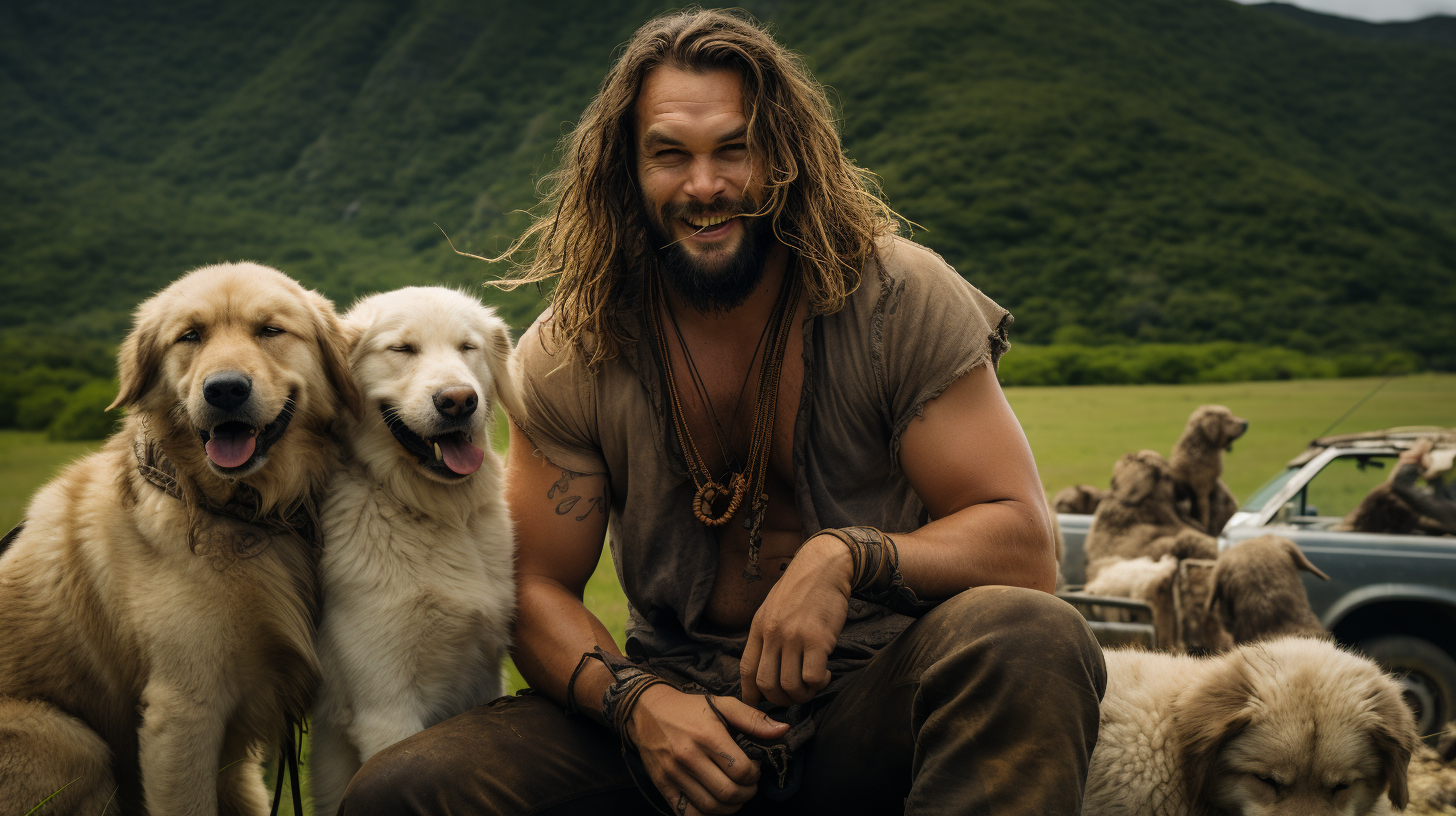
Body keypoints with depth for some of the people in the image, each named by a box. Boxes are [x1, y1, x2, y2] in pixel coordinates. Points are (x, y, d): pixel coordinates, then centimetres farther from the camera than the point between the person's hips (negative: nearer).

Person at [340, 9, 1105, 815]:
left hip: (873, 690, -2)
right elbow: (537, 589, 2)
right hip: (678, 695, 2)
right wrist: (637, 703, -19)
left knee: (1030, 641, -35)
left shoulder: (902, 300, -8)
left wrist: (847, 557, -28)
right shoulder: (568, 354, -2)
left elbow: (1022, 544, -9)